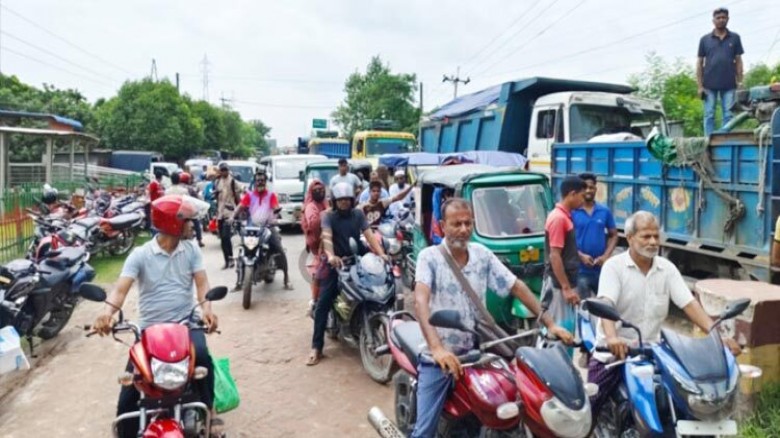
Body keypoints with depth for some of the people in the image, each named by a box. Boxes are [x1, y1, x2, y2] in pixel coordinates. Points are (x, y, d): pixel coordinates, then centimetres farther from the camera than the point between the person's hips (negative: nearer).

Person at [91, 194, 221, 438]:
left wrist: (206, 307, -27)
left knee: (202, 357, -29)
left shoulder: (191, 250, 4)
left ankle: (208, 411, -8)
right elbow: (121, 288, -14)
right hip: (149, 327, 0)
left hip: (185, 322, 0)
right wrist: (107, 312, -35)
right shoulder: (140, 255, -3)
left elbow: (201, 282, -6)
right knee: (130, 385, -4)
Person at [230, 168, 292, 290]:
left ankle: (286, 279, -6)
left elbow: (276, 208, -10)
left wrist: (273, 219, -31)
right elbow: (241, 207, -2)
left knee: (280, 250, -14)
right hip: (252, 227, 2)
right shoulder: (249, 195, 9)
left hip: (268, 227, -2)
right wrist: (233, 217, -21)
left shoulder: (271, 195, 5)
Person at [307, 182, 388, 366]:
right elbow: (327, 237, -21)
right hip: (335, 263, -2)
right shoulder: (328, 216, -3)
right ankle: (316, 347, -8)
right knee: (323, 304, -10)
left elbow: (369, 235, -6)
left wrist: (381, 253, -23)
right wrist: (331, 256, -41)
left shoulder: (358, 214, 5)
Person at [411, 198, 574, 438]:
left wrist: (549, 323, -3)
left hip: (475, 353, 4)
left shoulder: (482, 254, 0)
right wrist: (436, 348, -41)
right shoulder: (429, 257, -13)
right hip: (438, 357, -3)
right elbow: (421, 301, -27)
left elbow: (517, 287, 4)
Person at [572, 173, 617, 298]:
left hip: (602, 268, 3)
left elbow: (613, 235, 9)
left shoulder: (605, 211, 4)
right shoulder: (572, 211, -6)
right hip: (580, 269, -3)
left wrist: (606, 255, -6)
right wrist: (581, 256, -17)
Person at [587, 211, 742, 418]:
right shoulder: (614, 266, -10)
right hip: (612, 351, -3)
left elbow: (689, 304, -3)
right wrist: (612, 337, -42)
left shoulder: (667, 268, 3)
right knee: (590, 405, -3)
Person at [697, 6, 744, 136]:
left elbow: (738, 61, 9)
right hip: (709, 85, 0)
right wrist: (700, 86, -1)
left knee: (728, 116, 1)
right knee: (709, 115, 2)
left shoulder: (735, 38, 9)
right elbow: (699, 63, 6)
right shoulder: (705, 39, 7)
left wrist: (740, 82, 1)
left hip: (729, 85, 1)